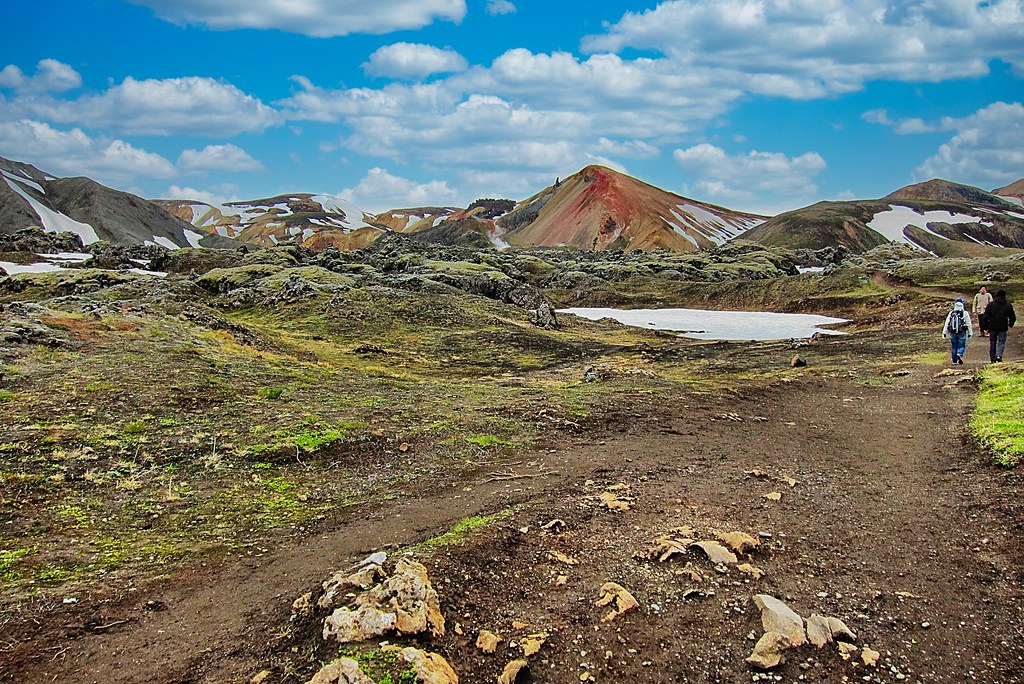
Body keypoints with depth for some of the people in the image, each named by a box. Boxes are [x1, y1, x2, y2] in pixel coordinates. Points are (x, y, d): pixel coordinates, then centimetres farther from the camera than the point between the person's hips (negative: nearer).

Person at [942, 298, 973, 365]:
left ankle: (954, 361, 11)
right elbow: (968, 324, -1)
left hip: (953, 332, 2)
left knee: (953, 347, 9)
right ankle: (959, 355, -24)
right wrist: (970, 332, 6)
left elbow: (946, 323, 2)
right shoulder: (965, 313, -4)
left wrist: (944, 333, 4)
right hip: (962, 333, -2)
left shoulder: (951, 313, 3)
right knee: (961, 346, 5)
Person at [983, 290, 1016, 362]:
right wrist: (1010, 325, 29)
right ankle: (999, 355, -19)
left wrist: (986, 327, 4)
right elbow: (1013, 317, 11)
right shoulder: (1008, 305, 4)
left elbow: (986, 317, -2)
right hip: (1003, 328, -1)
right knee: (1001, 342, 4)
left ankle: (993, 359, 12)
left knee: (992, 343, 9)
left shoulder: (990, 304, 2)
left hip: (992, 327, 1)